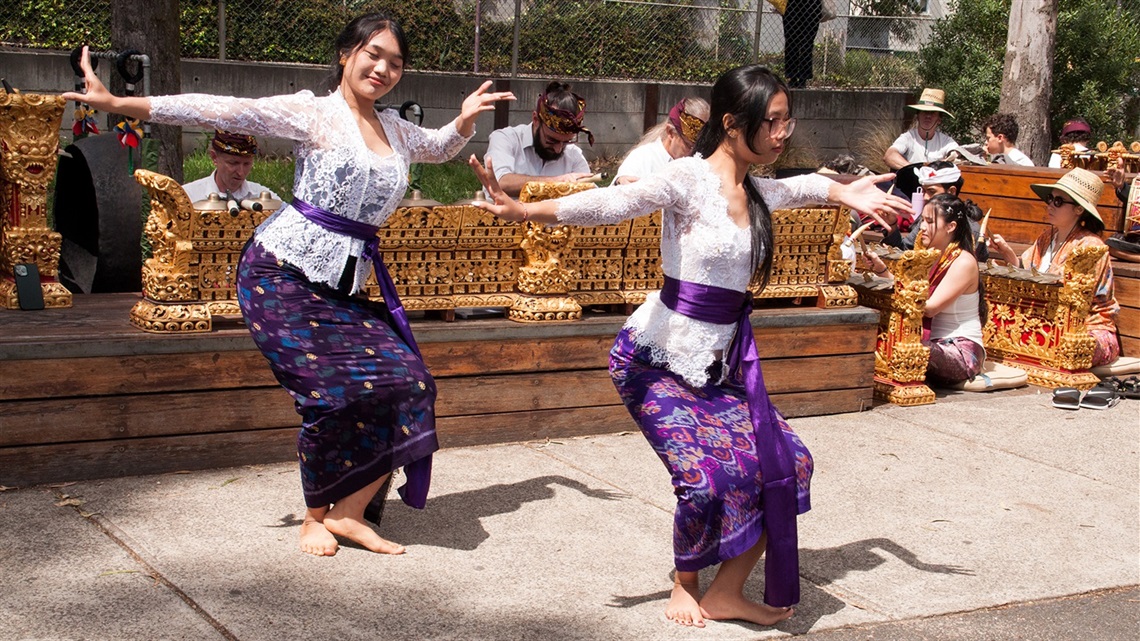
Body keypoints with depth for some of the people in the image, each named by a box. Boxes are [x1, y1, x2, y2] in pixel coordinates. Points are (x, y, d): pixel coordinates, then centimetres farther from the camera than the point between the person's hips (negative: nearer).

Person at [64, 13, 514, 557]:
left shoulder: (395, 130, 16)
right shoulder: (312, 114, -4)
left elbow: (438, 148, 37)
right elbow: (223, 111, -11)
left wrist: (464, 121, 14)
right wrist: (117, 103, -17)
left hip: (345, 287, 7)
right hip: (283, 275, -6)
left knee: (407, 384, -8)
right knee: (335, 393, -13)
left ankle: (349, 512, 4)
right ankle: (315, 517, 10)